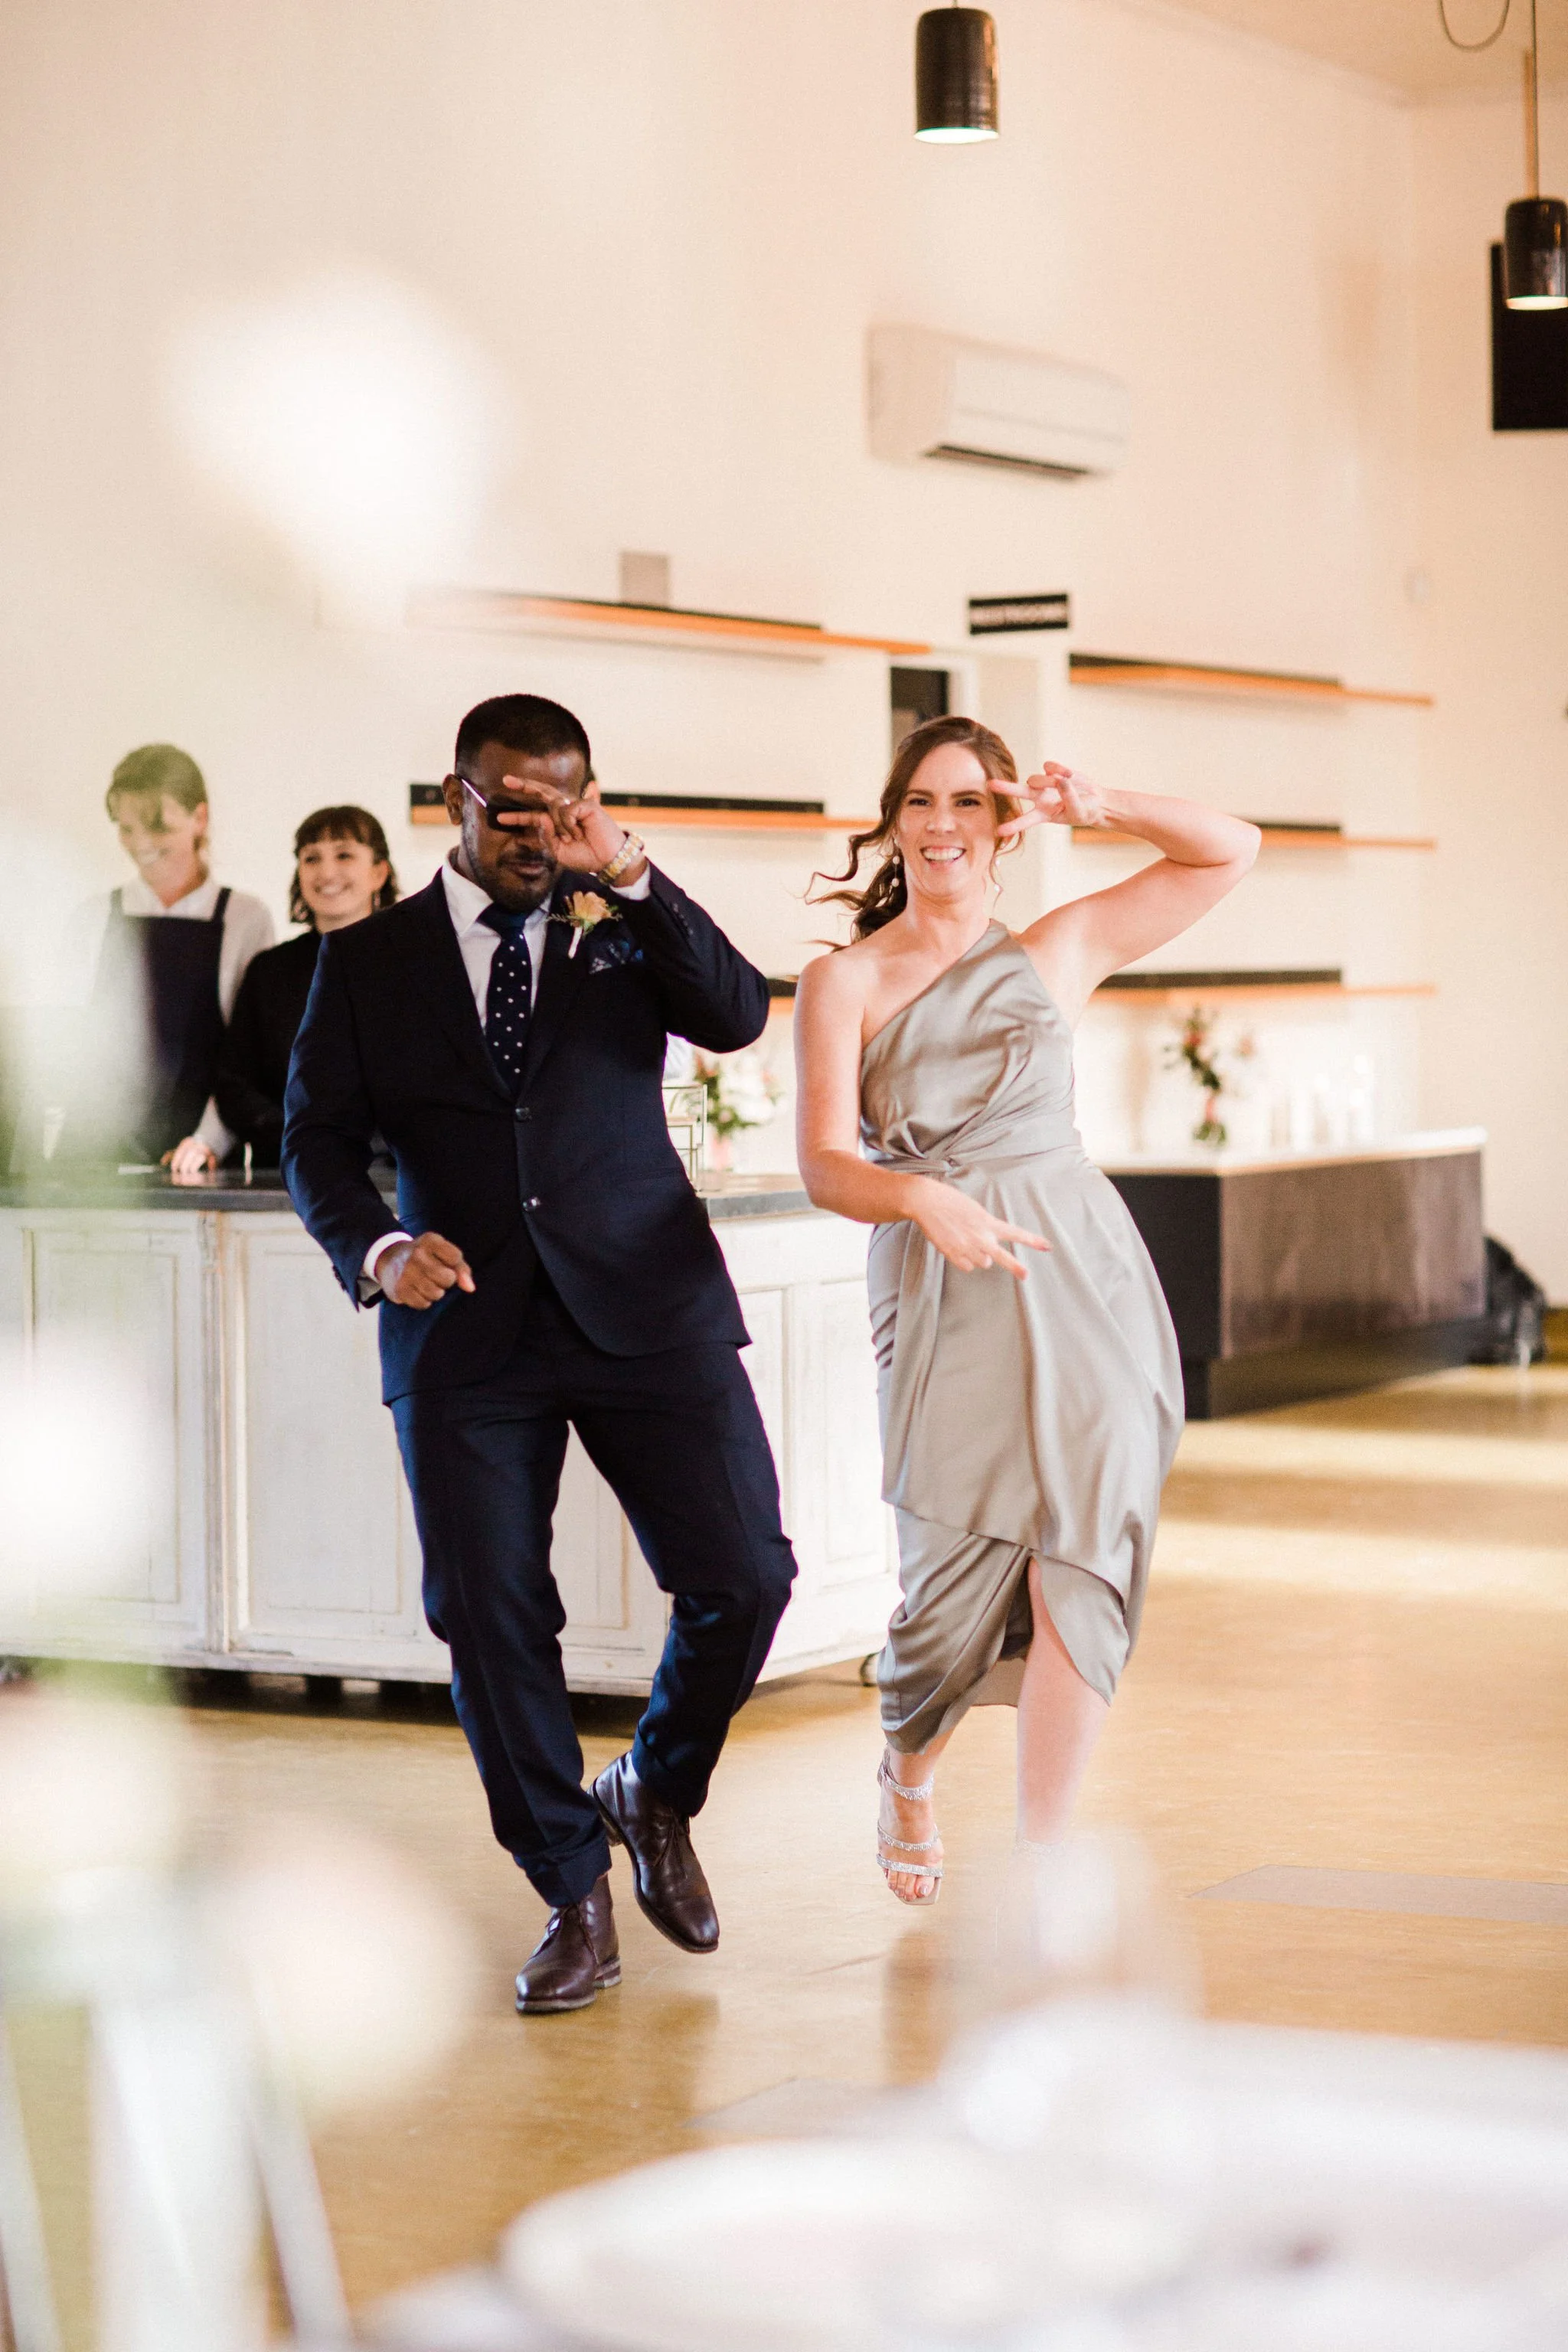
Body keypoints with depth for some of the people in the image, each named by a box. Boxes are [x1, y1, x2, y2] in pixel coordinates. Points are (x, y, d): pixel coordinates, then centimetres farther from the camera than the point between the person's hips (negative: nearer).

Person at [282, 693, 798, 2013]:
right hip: (466, 1332, 0)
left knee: (744, 1578, -7)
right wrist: (374, 1249, -14)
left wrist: (628, 873, -17)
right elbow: (319, 1137, 6)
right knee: (490, 1617, -2)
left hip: (646, 1309, 0)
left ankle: (656, 1793, 21)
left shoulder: (625, 929, 10)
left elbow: (737, 1016, -8)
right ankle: (575, 1897, 14)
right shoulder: (370, 960, 10)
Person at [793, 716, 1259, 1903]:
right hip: (943, 1298, -1)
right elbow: (826, 1166, -4)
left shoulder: (1058, 950, 12)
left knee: (1078, 1565, -9)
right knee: (955, 1582, -2)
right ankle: (907, 1773, 32)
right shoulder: (845, 981, 6)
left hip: (1084, 1279, 2)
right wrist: (924, 1199, -24)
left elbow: (1231, 850, 15)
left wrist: (1097, 809, 1)